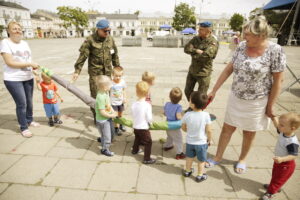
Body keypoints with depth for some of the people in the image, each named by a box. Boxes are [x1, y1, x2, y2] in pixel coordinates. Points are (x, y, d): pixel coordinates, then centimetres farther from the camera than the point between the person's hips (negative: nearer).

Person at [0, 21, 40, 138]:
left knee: (29, 101, 15)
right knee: (21, 103, -6)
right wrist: (30, 64, -18)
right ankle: (23, 128, 8)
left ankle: (29, 120, 35)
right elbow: (10, 62, -17)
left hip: (28, 77, 6)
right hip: (13, 79, -6)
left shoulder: (24, 43, 11)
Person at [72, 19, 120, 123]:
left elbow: (115, 56, 13)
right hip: (95, 72, -4)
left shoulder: (110, 39, 6)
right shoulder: (90, 40, -9)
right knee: (95, 95, 0)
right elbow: (83, 56, -9)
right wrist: (77, 70, -11)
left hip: (107, 71, 4)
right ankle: (96, 115, 16)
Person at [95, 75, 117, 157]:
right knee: (106, 136, 8)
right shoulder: (101, 97, -31)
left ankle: (105, 143, 51)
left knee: (111, 132, 27)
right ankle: (105, 149, 31)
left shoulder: (106, 92, -3)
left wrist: (112, 111, 2)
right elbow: (102, 112, -28)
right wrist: (111, 115, -18)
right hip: (102, 120, -9)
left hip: (108, 118, 9)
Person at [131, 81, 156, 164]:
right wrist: (150, 122, 3)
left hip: (135, 127, 6)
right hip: (144, 128, -6)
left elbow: (133, 115, 2)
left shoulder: (133, 104, -11)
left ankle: (135, 150, 54)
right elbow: (149, 119, -18)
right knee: (148, 142, 10)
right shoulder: (147, 105, -24)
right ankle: (147, 159, 16)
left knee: (137, 138, 32)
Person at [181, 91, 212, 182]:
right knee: (201, 160, 19)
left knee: (189, 157, 25)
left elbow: (183, 128, -4)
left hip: (190, 141, 2)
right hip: (201, 142, -2)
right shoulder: (206, 115, -22)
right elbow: (208, 131, -17)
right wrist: (209, 139, 1)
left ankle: (187, 171, 44)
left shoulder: (187, 115, -18)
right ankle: (200, 175, 34)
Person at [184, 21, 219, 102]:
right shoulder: (196, 38, 4)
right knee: (187, 91, 18)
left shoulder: (213, 42, -15)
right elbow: (186, 48, -7)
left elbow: (206, 55, -28)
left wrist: (193, 54, -13)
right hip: (192, 70, 7)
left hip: (203, 72, -6)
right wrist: (197, 51, -22)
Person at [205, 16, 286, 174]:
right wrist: (214, 91, 0)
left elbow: (277, 81, -12)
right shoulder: (242, 46, -5)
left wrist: (270, 106, -9)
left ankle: (242, 159, 39)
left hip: (256, 101, -3)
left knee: (249, 133, 15)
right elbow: (228, 69, 0)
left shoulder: (274, 50, -17)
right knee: (227, 128, 12)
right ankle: (218, 157, 30)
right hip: (235, 97, 4)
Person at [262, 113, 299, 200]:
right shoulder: (283, 132, -13)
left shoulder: (292, 142, -38)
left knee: (278, 179, 13)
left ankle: (270, 192, 31)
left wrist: (282, 159, -46)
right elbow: (277, 126, 7)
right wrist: (273, 117, 1)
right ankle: (273, 185, 54)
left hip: (286, 165, -8)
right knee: (275, 174, 30)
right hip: (279, 161, 8)